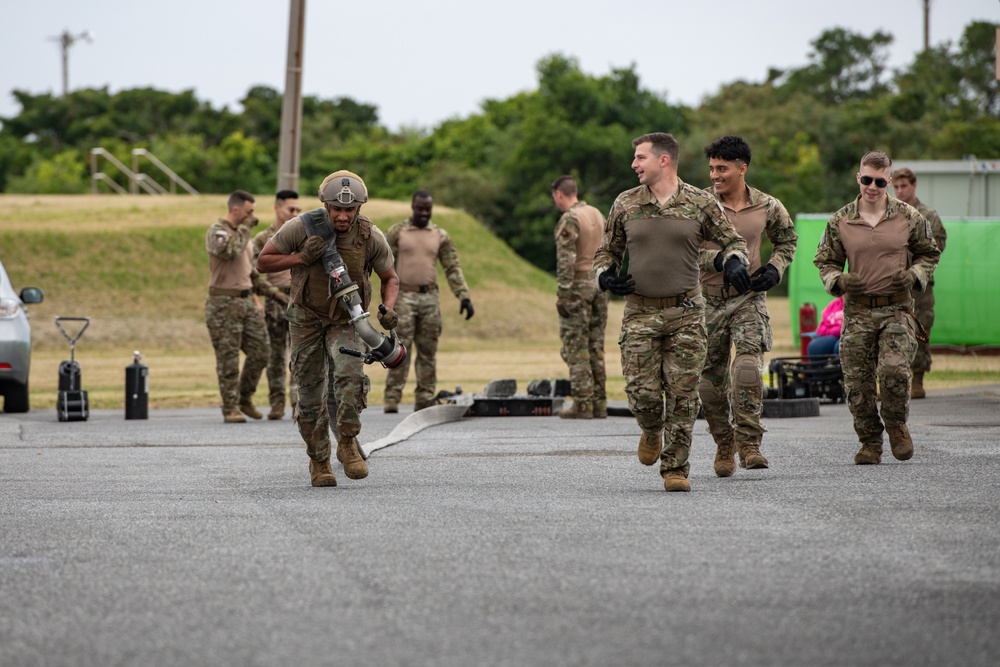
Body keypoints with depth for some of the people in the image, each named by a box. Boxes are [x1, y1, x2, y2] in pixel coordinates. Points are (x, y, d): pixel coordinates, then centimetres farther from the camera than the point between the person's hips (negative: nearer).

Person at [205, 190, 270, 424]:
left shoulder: (244, 234, 18)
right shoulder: (216, 232, -8)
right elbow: (230, 251, -29)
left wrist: (255, 299, 19)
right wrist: (245, 227, -16)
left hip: (246, 301, 8)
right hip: (224, 303, -7)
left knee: (259, 353, 3)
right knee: (228, 359, -4)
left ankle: (245, 399, 20)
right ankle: (231, 409, 1)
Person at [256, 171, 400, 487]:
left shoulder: (371, 236, -15)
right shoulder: (301, 227, -20)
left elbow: (390, 278, 1)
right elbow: (263, 262, -10)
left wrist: (388, 308, -19)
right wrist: (301, 258, -26)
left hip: (347, 321, 0)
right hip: (306, 319, 0)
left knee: (349, 375, -26)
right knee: (311, 395, 2)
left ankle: (347, 443, -7)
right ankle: (318, 461, 21)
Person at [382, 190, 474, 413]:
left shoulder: (441, 236, 10)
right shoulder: (396, 232, 3)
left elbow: (453, 269, 7)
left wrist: (464, 297, -4)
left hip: (430, 297, 3)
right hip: (404, 296, -3)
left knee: (428, 351, 3)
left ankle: (424, 400, 7)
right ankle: (392, 399, -9)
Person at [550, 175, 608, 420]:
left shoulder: (569, 219, -12)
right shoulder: (597, 215, 13)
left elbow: (566, 260, -18)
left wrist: (562, 295, -17)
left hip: (578, 287, -8)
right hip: (599, 285, 8)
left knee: (576, 348, -4)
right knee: (595, 347, 10)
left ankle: (582, 405, -6)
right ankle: (599, 404, 10)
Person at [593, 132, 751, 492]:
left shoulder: (700, 203, 1)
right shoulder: (625, 204, 6)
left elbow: (732, 240, 8)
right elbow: (607, 251, 17)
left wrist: (735, 262, -14)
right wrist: (606, 276, -4)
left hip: (686, 313, -1)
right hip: (640, 312, 1)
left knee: (683, 395, -4)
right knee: (642, 394, -5)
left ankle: (675, 469, 6)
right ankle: (652, 430, 29)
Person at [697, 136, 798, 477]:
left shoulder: (768, 207, 1)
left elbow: (787, 241, 19)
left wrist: (775, 269, 1)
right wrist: (717, 259, -22)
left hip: (749, 298, -1)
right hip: (708, 299, 1)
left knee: (748, 368, -20)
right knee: (711, 379, 5)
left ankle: (749, 444, -15)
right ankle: (724, 446, 23)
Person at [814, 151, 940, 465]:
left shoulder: (909, 217, 3)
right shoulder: (840, 222, 4)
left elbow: (929, 254, 15)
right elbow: (825, 261, 14)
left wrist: (913, 275, -5)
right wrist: (838, 280, -7)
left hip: (898, 309, -2)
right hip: (857, 310, 2)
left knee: (894, 371, -20)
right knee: (857, 382, -2)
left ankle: (896, 425, 7)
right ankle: (870, 442, 16)